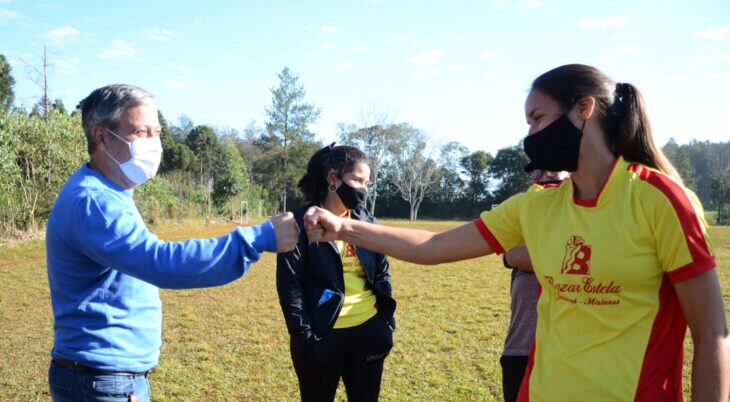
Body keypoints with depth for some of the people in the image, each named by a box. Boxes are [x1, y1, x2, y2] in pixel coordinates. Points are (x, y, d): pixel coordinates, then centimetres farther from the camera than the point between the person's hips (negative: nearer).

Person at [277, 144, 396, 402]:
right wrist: (304, 337, -14)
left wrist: (387, 322, 5)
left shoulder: (367, 220, 7)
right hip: (322, 336, -4)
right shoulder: (302, 223, -9)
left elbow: (382, 272, 12)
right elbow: (289, 283, -10)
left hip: (368, 331, 5)